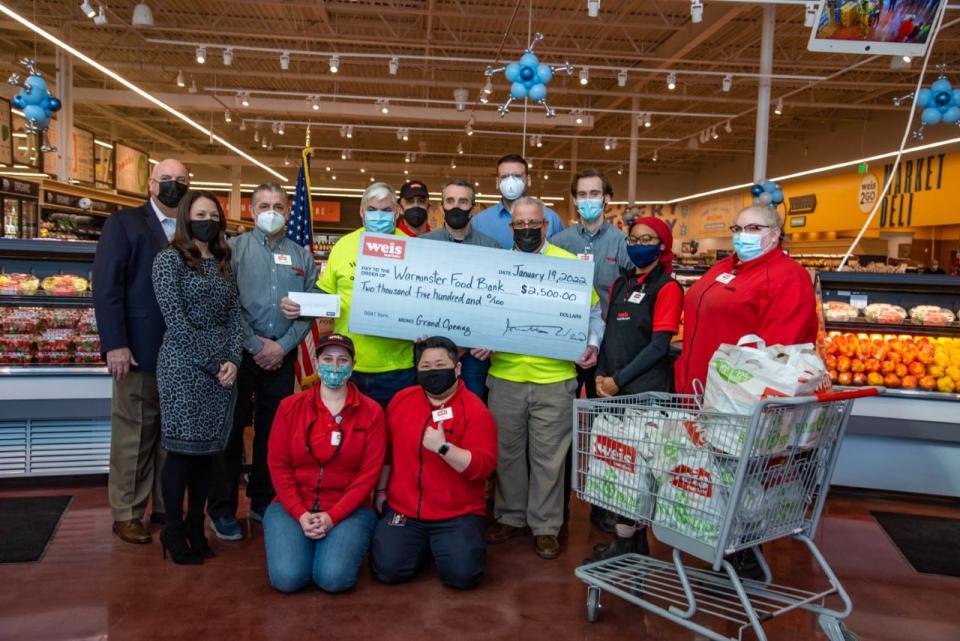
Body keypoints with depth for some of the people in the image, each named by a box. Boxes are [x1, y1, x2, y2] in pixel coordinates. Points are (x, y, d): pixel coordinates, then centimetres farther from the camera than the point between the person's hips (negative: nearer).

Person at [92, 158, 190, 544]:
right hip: (139, 351, -4)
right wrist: (115, 345, -14)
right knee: (133, 435, 4)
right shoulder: (123, 223, 0)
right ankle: (126, 514, 17)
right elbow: (106, 287, -7)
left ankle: (166, 506, 23)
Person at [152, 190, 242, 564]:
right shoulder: (169, 259, -3)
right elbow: (175, 320, -11)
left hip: (223, 368, 5)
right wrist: (212, 362, -12)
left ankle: (196, 527, 21)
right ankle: (173, 530, 15)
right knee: (183, 449, 0)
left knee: (208, 449, 9)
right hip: (184, 367, -5)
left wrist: (232, 360, -5)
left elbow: (234, 316, 9)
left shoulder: (223, 263, 14)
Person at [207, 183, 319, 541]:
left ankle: (263, 501, 25)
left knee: (272, 431, 10)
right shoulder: (235, 248, 1)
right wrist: (256, 344, -12)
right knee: (232, 428, 3)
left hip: (283, 356, 3)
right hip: (240, 353, -3)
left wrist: (282, 346, -6)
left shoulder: (302, 256, 11)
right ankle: (222, 510, 15)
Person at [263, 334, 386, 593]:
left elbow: (369, 472, -7)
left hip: (349, 510, -1)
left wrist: (333, 516, -16)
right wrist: (301, 515, -12)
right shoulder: (290, 406, 2)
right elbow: (278, 465, -1)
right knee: (287, 577, -21)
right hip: (292, 507, 1)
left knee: (334, 578, -23)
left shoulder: (371, 412, -3)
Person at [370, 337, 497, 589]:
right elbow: (386, 450, 15)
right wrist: (381, 490, 16)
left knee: (462, 574, -20)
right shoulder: (401, 400, 4)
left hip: (457, 515, -3)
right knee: (387, 569, -13)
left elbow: (483, 467, -19)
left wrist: (443, 447, -31)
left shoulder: (475, 410, -10)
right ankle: (421, 544, 19)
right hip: (402, 510, 3)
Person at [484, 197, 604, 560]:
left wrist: (592, 344, -9)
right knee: (507, 451, 13)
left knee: (548, 455, 6)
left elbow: (592, 313, 7)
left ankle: (545, 526, 20)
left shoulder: (569, 264, 2)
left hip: (553, 379, -2)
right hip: (505, 376, 3)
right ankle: (510, 517, 30)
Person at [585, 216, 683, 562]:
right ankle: (637, 539, 23)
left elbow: (659, 345, -11)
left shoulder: (667, 287, -5)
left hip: (645, 389, -6)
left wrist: (619, 379, -13)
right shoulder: (620, 284, 15)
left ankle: (625, 542, 8)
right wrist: (601, 375, 2)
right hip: (614, 388, 6)